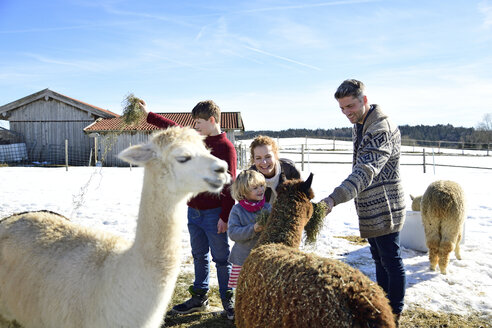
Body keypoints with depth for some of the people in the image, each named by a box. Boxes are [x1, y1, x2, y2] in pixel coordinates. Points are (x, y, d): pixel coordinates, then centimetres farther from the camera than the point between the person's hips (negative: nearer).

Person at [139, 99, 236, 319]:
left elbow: (229, 185, -15)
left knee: (221, 258, 4)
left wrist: (225, 216, -16)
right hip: (194, 210, 7)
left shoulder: (226, 147, -13)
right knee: (199, 256, 16)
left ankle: (228, 300, 18)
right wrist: (148, 115, 23)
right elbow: (172, 128, 23)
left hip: (214, 213, -7)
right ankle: (199, 298, 28)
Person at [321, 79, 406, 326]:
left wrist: (334, 199, -48)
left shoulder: (382, 130, -23)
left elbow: (365, 172, -37)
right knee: (379, 260, 20)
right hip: (370, 209, 10)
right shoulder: (359, 126, 9)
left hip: (384, 209, -9)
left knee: (391, 261, 5)